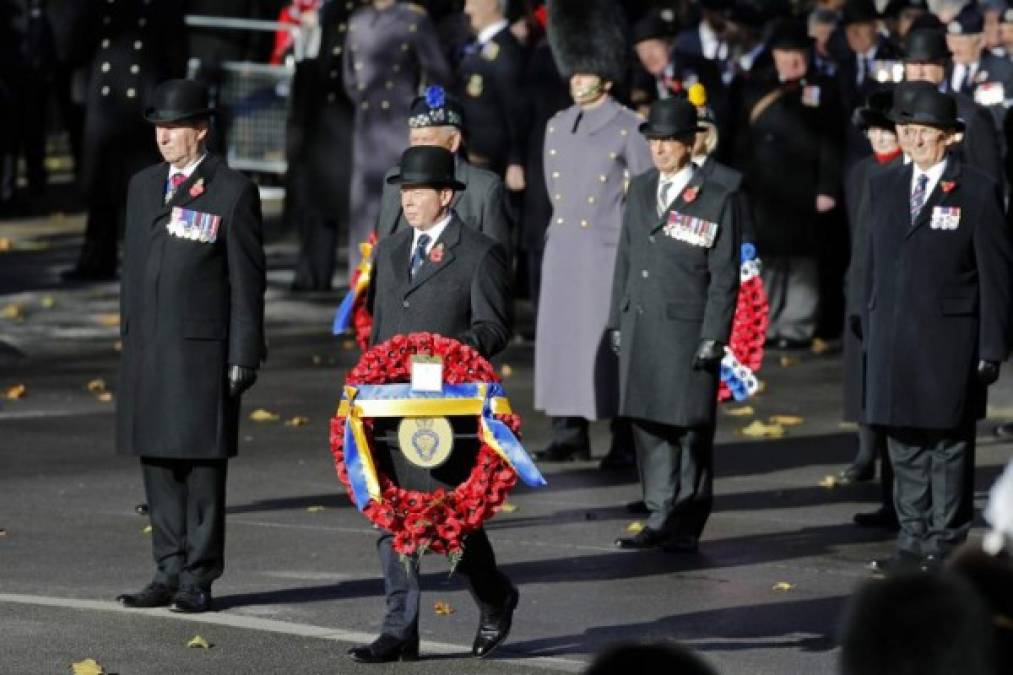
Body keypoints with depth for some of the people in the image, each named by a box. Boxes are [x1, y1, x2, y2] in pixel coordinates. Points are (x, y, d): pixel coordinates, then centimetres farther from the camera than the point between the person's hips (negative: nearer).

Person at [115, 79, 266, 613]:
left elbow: (247, 281, -4)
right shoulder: (143, 186, 15)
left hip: (203, 350, -6)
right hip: (147, 350, 6)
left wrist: (243, 357, -9)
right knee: (158, 461, 7)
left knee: (203, 464, -2)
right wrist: (129, 339, 14)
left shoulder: (233, 191, -3)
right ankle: (169, 572, 13)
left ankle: (198, 578, 2)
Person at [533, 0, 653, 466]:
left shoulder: (629, 127, -6)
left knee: (612, 340, -4)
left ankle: (625, 441, 1)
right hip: (561, 248, 6)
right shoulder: (556, 127, 11)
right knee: (559, 336, 4)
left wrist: (611, 220, 0)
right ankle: (569, 435, 9)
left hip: (610, 250, -6)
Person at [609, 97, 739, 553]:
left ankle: (687, 527, 8)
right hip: (640, 328, 5)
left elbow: (725, 276, -6)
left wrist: (713, 338, -11)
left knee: (690, 430, 0)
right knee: (648, 425, 7)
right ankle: (660, 519, 15)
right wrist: (617, 321, 11)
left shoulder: (716, 199, -5)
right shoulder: (640, 190, 12)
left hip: (686, 329, -5)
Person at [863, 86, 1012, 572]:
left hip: (949, 342, -5)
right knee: (904, 447, 7)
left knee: (949, 446, 1)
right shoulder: (884, 187, 12)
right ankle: (913, 541, 14)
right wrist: (870, 330, 10)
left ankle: (945, 544, 7)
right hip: (892, 341, 5)